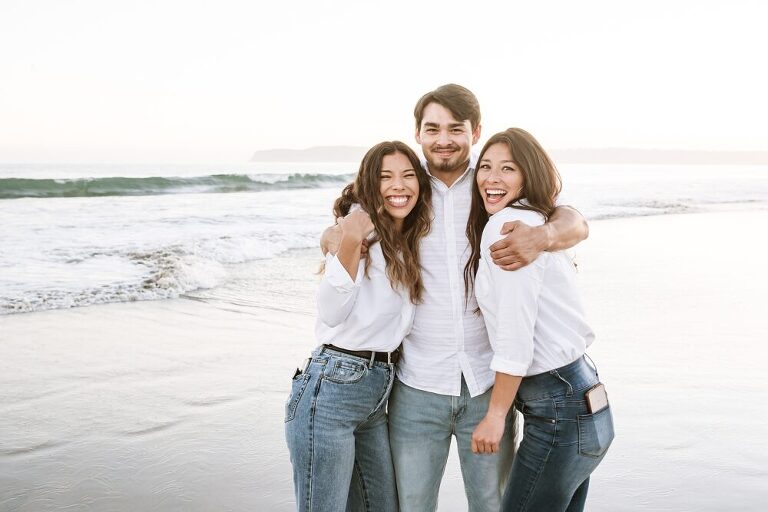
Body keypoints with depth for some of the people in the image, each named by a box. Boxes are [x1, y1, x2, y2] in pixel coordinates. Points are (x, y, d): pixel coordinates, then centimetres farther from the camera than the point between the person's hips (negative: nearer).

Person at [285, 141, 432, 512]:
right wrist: (350, 245, -31)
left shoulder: (410, 242, 15)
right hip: (332, 388, -8)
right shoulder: (360, 227, -9)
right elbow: (331, 313, -18)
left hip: (378, 393, 8)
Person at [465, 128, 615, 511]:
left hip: (561, 416, -9)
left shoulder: (507, 224, -14)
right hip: (582, 404, 9)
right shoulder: (533, 221, 15)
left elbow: (515, 335, -19)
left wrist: (495, 415, -13)